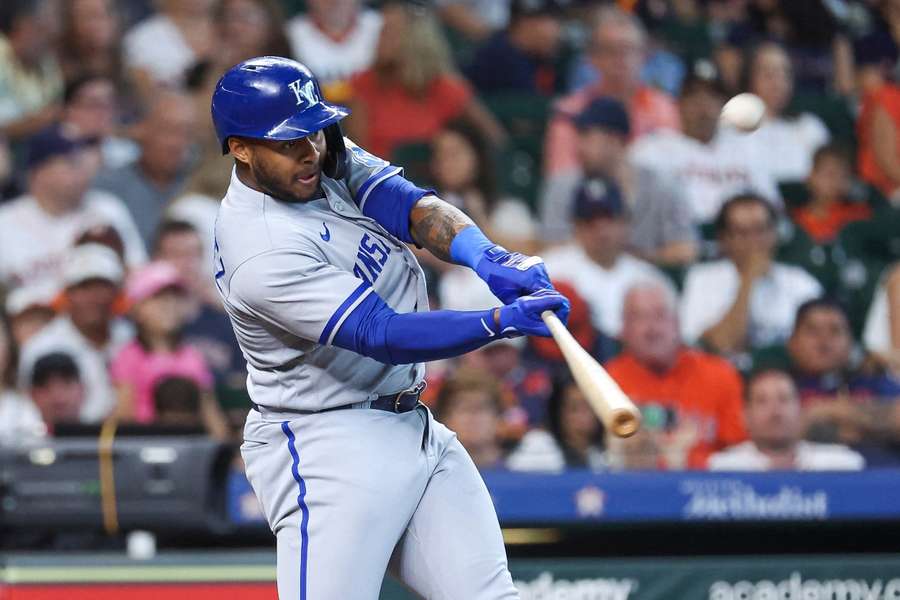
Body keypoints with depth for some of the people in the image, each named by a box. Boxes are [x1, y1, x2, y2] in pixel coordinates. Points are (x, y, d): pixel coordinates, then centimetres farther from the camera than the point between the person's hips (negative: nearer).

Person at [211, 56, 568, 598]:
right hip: (329, 448, -8)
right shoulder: (262, 251, -23)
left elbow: (412, 207, -9)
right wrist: (502, 321, -36)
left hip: (413, 427, 8)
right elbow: (383, 336, -27)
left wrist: (489, 259, -29)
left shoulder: (327, 156, 3)